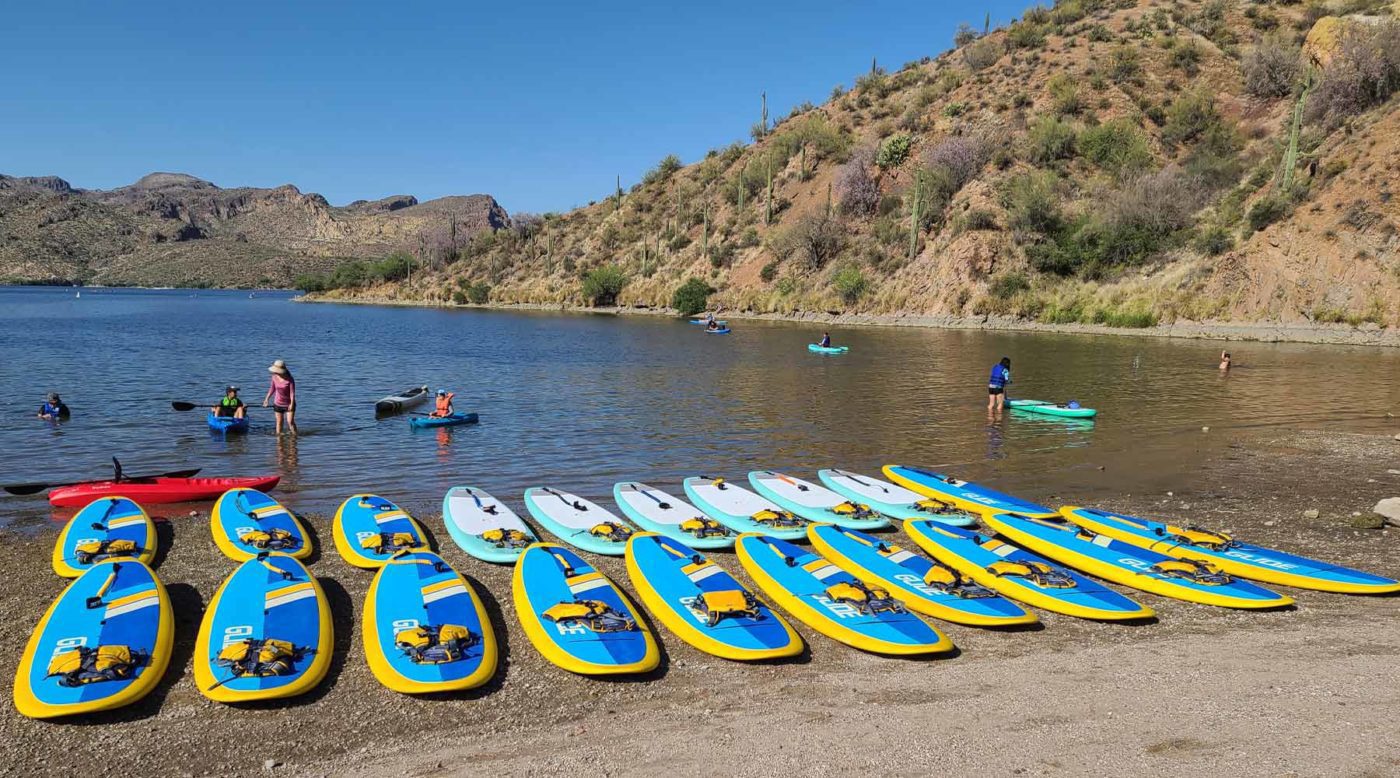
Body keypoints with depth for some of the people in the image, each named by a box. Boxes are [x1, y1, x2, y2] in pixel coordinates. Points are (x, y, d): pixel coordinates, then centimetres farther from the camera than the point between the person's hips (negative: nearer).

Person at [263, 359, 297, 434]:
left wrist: (292, 404, -22)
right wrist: (267, 399, 10)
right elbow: (272, 389, 11)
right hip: (278, 404, 4)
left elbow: (292, 392, -18)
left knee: (290, 421, -11)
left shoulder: (289, 380, -19)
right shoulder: (275, 377, -4)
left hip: (288, 404, -4)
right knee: (279, 422, 8)